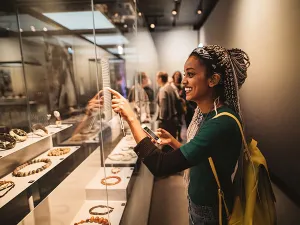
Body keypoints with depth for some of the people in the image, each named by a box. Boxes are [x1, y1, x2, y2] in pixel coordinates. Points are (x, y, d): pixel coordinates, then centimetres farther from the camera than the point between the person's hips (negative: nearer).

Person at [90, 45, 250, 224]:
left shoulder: (223, 122, -31)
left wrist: (131, 117, -31)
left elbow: (160, 166, -36)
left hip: (212, 210, -7)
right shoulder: (205, 113, -3)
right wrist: (173, 142, -3)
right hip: (196, 200, 7)